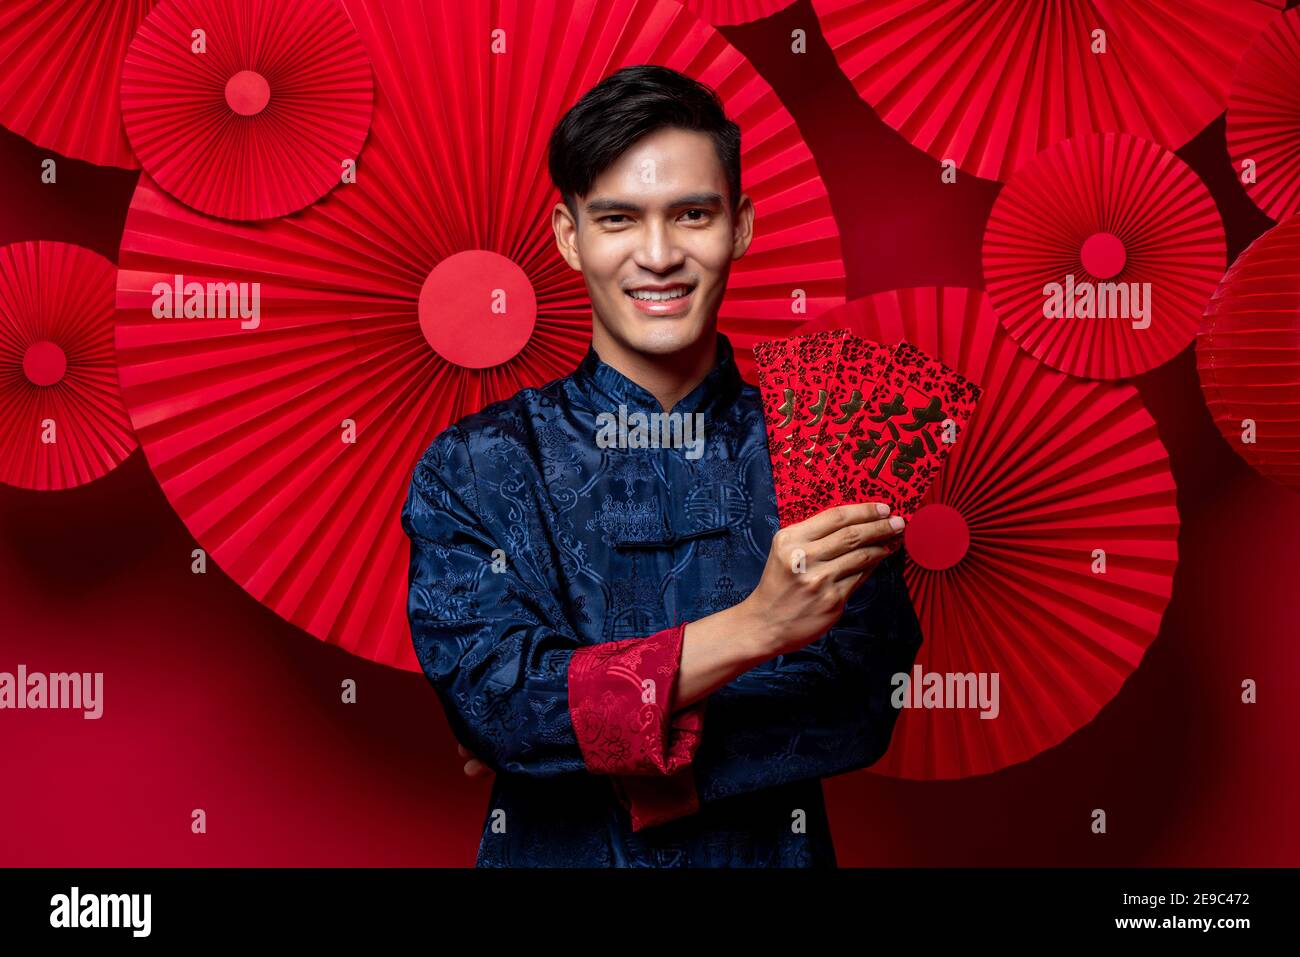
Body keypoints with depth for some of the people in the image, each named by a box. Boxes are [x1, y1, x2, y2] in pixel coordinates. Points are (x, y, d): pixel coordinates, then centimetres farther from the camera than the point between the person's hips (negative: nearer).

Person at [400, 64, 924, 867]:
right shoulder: (471, 469, -1)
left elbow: (858, 710, -8)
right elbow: (489, 698, -13)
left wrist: (580, 741, -14)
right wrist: (751, 628, -24)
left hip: (769, 849, 0)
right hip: (552, 854, 1)